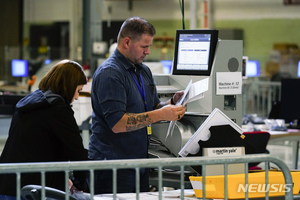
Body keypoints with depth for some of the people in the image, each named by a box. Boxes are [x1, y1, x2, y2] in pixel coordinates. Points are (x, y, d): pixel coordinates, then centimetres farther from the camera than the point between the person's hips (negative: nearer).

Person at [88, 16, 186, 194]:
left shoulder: (144, 71, 15)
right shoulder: (110, 73, -14)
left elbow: (153, 109, 21)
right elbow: (117, 124, -23)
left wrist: (173, 103, -1)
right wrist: (161, 114, -23)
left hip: (140, 162, 8)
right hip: (113, 164, -8)